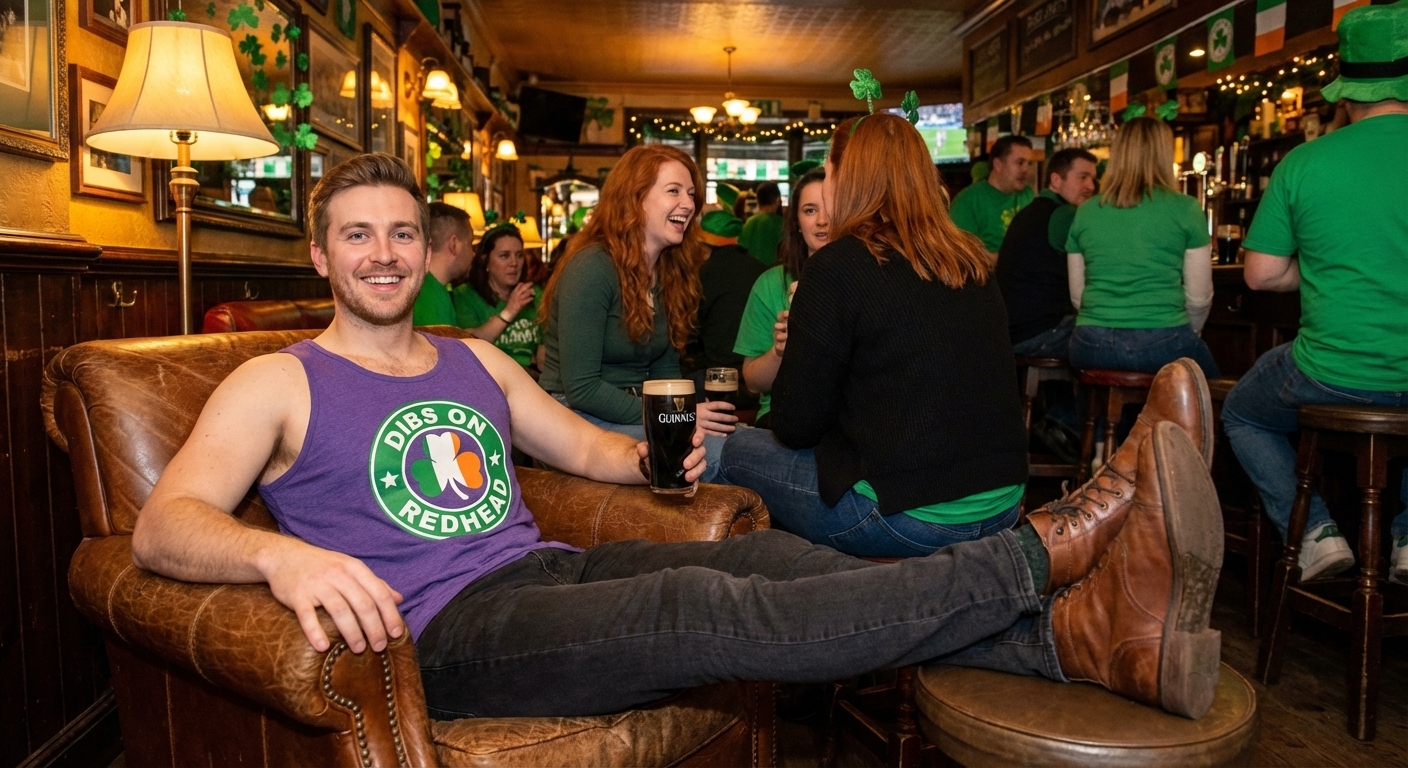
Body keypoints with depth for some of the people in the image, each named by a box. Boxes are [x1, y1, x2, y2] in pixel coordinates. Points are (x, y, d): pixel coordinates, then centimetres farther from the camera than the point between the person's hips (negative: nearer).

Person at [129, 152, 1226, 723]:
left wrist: (656, 457, 2)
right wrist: (277, 553, -31)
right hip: (444, 628, -5)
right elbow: (162, 522, -8)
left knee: (771, 556, -20)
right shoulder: (280, 383, 5)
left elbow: (588, 449, 25)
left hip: (550, 571, 6)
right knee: (700, 608, -30)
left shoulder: (479, 360, 21)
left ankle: (1082, 634, -28)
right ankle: (1055, 552, -32)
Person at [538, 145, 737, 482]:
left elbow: (665, 369, 12)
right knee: (716, 453, -28)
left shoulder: (670, 272, 10)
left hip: (635, 411, 7)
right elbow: (580, 388, -19)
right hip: (578, 417, -7)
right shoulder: (592, 267, -15)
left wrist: (694, 412, -8)